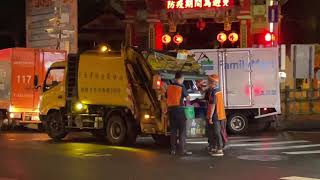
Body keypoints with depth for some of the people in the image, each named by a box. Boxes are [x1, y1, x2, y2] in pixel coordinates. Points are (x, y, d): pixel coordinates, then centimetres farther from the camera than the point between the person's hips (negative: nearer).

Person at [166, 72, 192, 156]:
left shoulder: (169, 87, 8)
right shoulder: (181, 87, -8)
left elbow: (167, 98, 13)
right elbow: (187, 98, 3)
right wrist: (188, 99, 26)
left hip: (171, 109, 6)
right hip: (179, 109, -6)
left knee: (173, 130, 11)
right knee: (182, 131, -1)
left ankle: (173, 149, 11)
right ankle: (182, 150, -5)